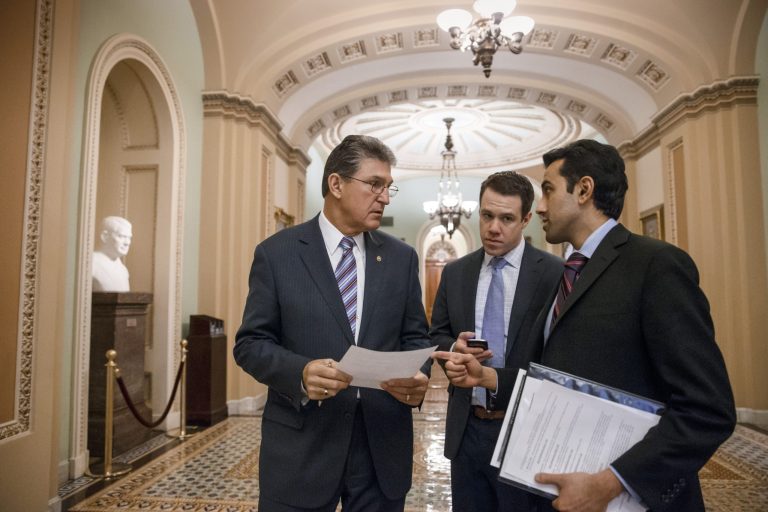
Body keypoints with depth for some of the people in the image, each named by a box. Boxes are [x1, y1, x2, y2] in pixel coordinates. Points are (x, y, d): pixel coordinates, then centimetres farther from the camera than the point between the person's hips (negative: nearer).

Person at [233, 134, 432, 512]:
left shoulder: (401, 257, 5)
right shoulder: (276, 253, -3)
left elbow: (414, 337, 9)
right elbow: (250, 343, -4)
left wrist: (418, 376, -12)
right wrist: (301, 372, -22)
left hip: (383, 442, 3)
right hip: (302, 443, -2)